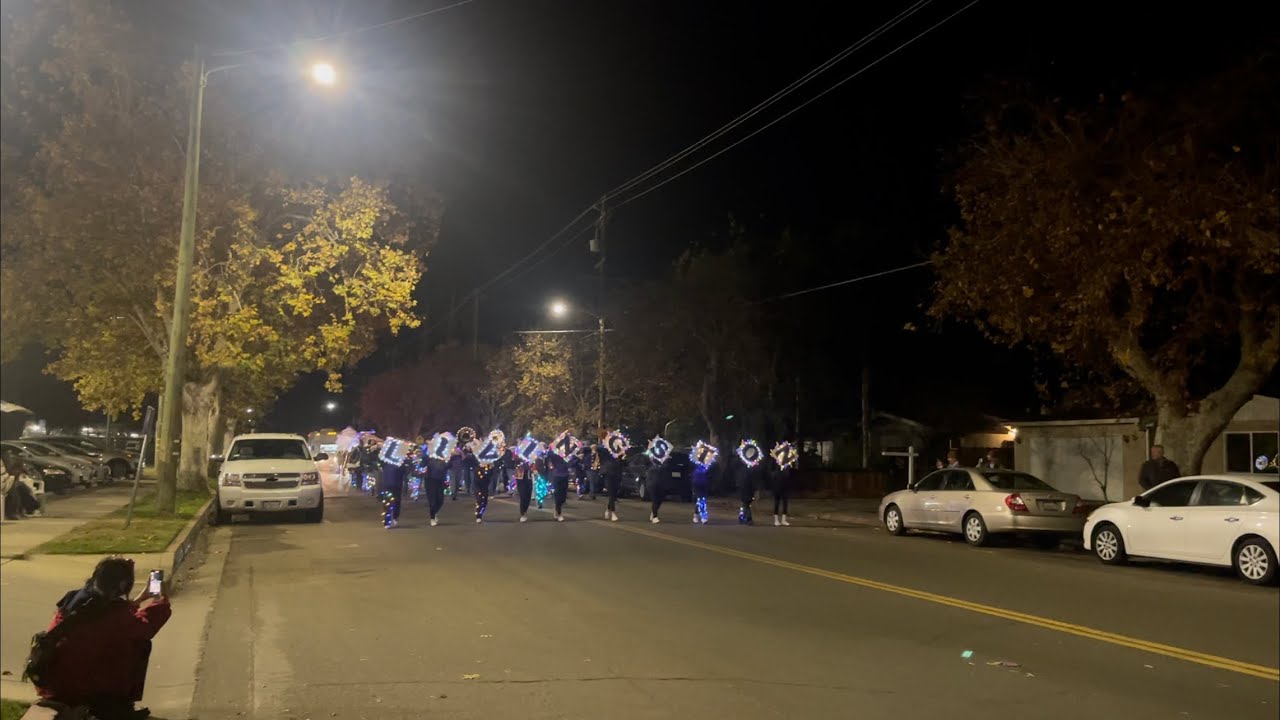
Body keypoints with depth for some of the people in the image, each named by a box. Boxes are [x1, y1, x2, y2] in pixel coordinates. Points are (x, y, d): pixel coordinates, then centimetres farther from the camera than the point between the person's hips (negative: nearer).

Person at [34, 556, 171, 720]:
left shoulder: (74, 599, 5)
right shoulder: (114, 611, -17)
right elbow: (145, 627, 1)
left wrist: (136, 602, 31)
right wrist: (162, 601, 17)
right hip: (81, 690, -8)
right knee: (140, 643, 2)